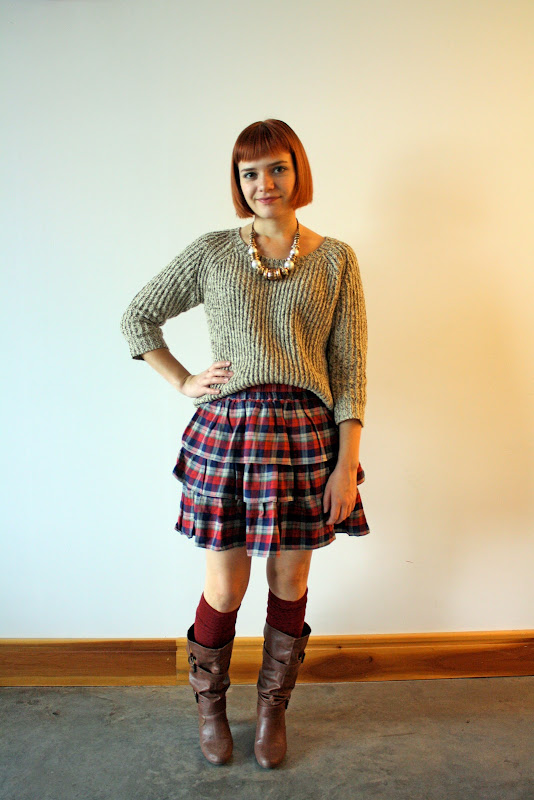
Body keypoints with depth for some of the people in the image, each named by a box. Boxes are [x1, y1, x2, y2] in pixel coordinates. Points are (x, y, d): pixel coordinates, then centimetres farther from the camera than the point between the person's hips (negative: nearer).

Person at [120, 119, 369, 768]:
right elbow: (137, 318, 13)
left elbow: (350, 366, 1)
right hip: (227, 428, 0)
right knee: (225, 587, 8)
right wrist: (183, 383, 3)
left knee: (289, 583, 12)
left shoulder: (336, 259, 5)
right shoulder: (211, 252, 5)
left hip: (307, 432, 1)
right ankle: (209, 703, 36)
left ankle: (273, 708, 36)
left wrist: (347, 463, -5)